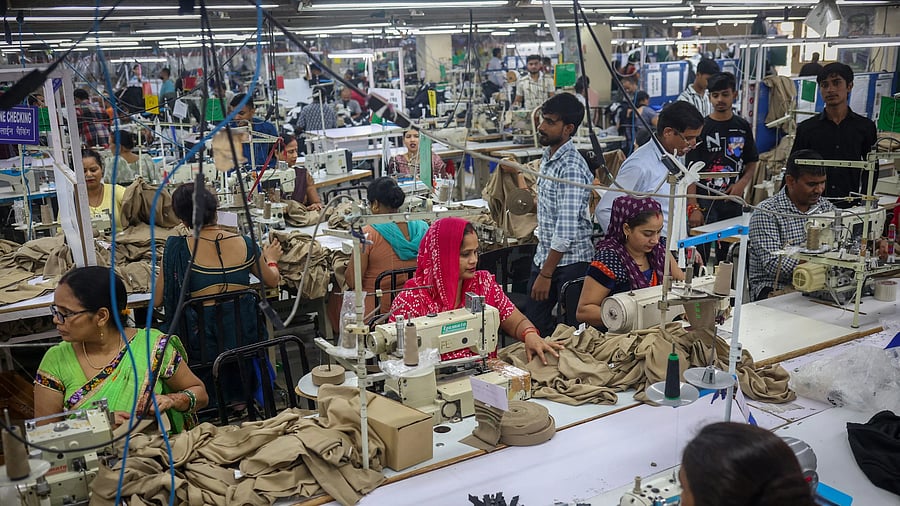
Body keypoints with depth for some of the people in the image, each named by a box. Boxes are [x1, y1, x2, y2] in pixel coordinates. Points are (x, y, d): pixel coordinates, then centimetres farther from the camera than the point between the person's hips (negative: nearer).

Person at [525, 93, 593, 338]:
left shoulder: (571, 168, -21)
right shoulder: (548, 156, 8)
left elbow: (566, 230, -25)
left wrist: (546, 274, -24)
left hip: (569, 261, -9)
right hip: (544, 254, 9)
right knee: (532, 323, 14)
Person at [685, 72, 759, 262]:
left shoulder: (743, 127, 9)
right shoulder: (701, 127, -3)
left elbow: (752, 162, 15)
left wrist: (742, 183, -7)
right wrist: (693, 207, -16)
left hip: (733, 199, 4)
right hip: (705, 201, -4)